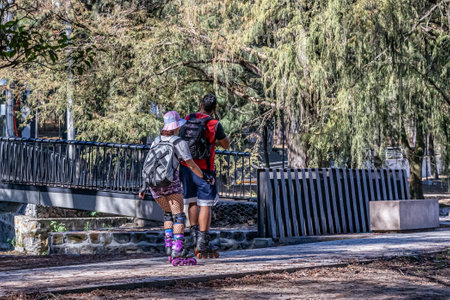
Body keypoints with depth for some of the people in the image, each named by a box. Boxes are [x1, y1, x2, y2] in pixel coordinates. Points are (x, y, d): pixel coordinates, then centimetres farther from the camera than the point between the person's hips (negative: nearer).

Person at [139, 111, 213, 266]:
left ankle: (169, 248, 11)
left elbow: (149, 165, 15)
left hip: (153, 183, 6)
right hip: (170, 182, -6)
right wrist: (204, 176, 8)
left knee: (168, 213, 21)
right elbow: (191, 165, -6)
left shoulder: (156, 141, 17)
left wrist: (144, 186, 16)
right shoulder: (180, 143, -2)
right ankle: (178, 253, -16)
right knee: (178, 216, -4)